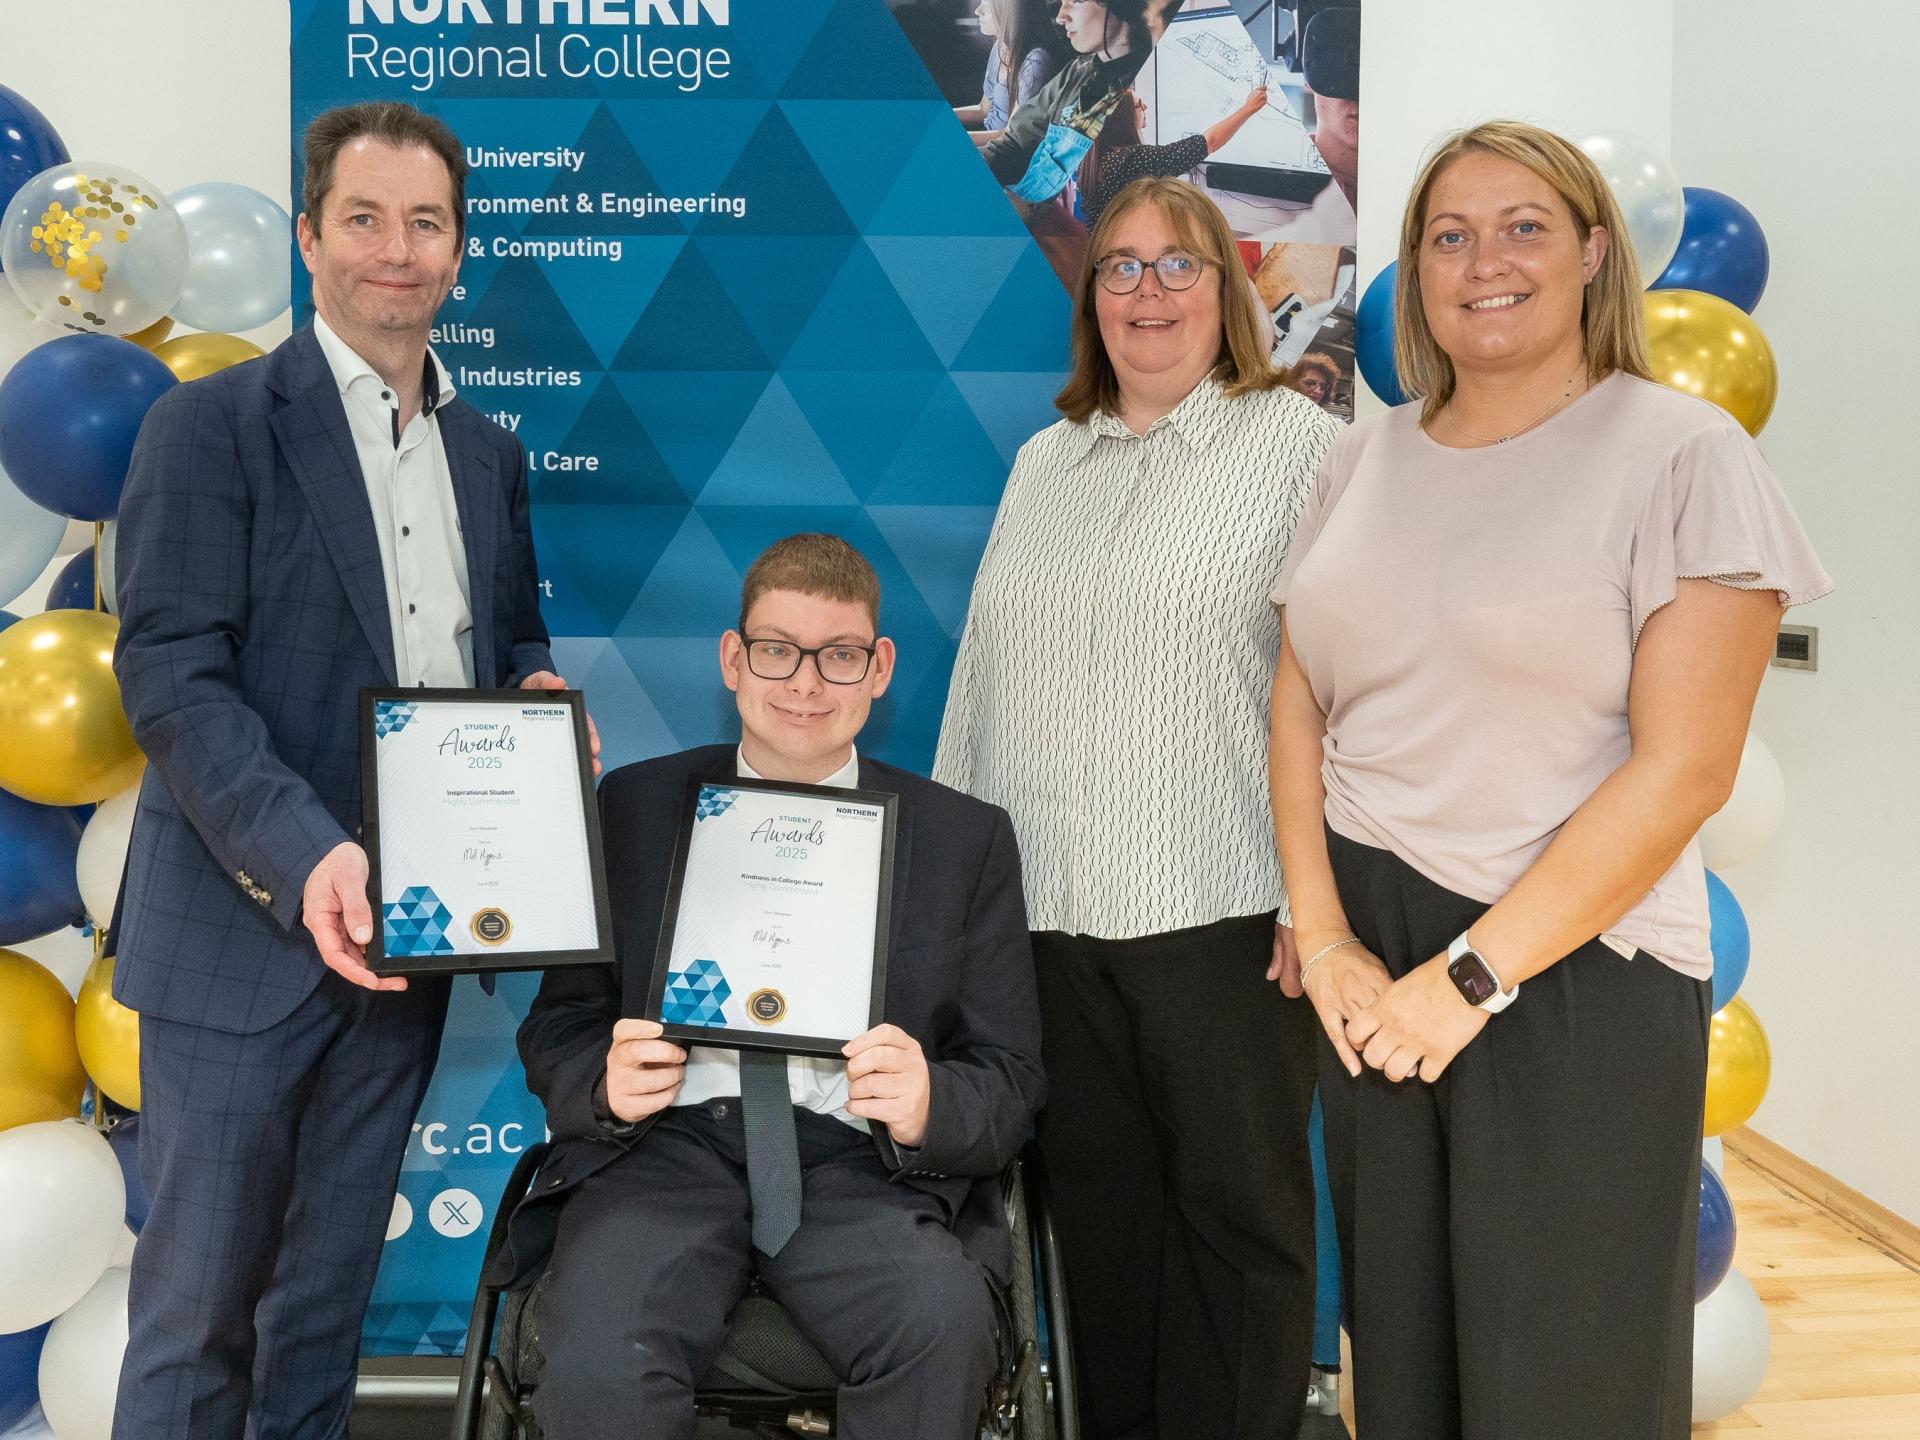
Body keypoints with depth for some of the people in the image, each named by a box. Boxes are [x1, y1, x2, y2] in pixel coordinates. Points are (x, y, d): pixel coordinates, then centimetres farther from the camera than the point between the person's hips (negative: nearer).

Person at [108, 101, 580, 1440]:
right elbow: (169, 672, -14)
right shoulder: (212, 425, -6)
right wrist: (300, 854, -26)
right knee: (197, 1306, 6)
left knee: (331, 1295, 17)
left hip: (404, 935, 5)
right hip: (243, 932, -5)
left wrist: (538, 694, -3)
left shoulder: (491, 452, 12)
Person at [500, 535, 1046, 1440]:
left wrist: (928, 1108, -16)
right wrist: (605, 1085, -12)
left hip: (855, 1164, 1)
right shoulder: (632, 809, 11)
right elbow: (558, 1028, 12)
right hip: (667, 1143, 0)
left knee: (944, 1326, -31)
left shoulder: (966, 839, 9)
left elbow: (1009, 1078, 7)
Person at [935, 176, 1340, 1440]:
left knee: (1237, 1207, 5)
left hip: (1222, 910, -5)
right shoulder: (1042, 462, 16)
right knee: (1099, 1203, 15)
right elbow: (980, 673, 17)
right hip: (1048, 908, 5)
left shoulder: (1304, 447, -1)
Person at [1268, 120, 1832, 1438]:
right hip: (1369, 961, 4)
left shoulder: (1682, 453, -7)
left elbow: (1683, 771, -13)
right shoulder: (1366, 458, 8)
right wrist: (1326, 941, -4)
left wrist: (1470, 974, -13)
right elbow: (1299, 712, 7)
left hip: (1576, 972, -4)